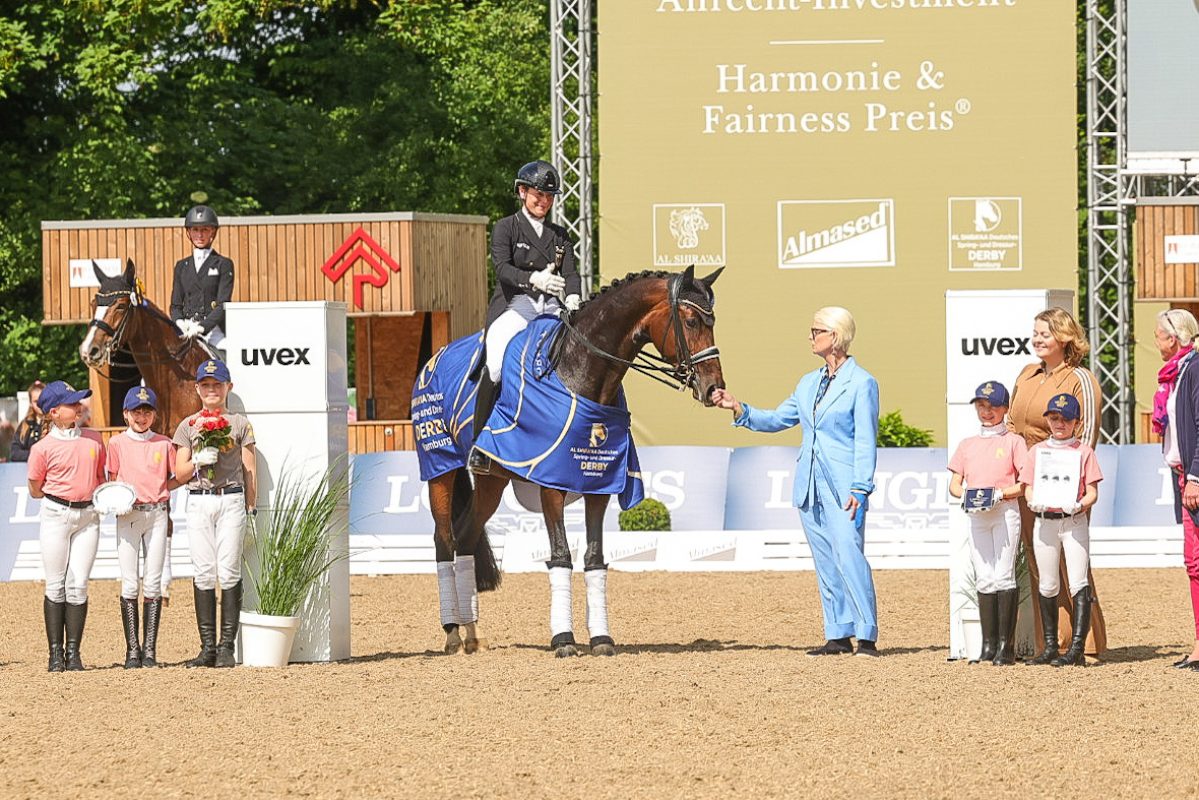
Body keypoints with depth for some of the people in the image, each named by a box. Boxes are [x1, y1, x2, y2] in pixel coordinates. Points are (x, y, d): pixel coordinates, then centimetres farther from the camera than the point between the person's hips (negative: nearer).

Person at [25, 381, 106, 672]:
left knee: (78, 585, 0)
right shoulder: (43, 448, -7)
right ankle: (55, 653, 4)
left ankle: (74, 652, 4)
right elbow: (35, 490, 0)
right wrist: (68, 489, -6)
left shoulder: (94, 440, 6)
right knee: (56, 585, -1)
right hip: (56, 515, -3)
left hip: (88, 516, 3)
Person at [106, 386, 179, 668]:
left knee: (153, 584, -1)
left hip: (157, 513, 1)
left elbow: (175, 479, 12)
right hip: (128, 515, -1)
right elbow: (111, 481, 6)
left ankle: (150, 649, 1)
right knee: (129, 584, -4)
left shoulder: (164, 444, 7)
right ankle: (132, 649, -1)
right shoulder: (117, 443, 5)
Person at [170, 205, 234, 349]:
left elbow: (223, 304, -4)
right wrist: (180, 322, -7)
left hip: (213, 329, -3)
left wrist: (202, 327, -17)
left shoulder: (223, 264, 5)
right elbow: (175, 305, 16)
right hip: (186, 330, 3)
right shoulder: (181, 266, 18)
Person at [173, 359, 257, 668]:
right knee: (203, 573, -3)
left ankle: (227, 646, -7)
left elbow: (249, 471, 7)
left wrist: (250, 510, 1)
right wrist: (198, 460, -12)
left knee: (229, 572, -8)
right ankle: (208, 646, -1)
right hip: (198, 501, 2)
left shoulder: (239, 424, 8)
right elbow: (180, 474, 8)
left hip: (231, 500, -2)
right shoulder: (188, 426, 12)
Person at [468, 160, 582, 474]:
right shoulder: (506, 228, 6)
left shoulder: (559, 235, 20)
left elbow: (571, 272, 8)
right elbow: (503, 269, -10)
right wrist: (533, 279, -30)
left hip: (551, 308, 5)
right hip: (514, 306, -5)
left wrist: (573, 298, -16)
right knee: (496, 363, -29)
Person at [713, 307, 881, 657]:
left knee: (849, 556, -14)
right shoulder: (809, 383, 15)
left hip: (843, 486, -7)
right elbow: (776, 419, 21)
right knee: (825, 563, 7)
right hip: (810, 484, 7)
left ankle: (866, 637, -12)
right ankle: (838, 635, 11)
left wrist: (859, 489, -16)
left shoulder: (861, 383, -6)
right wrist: (738, 408, 7)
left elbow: (865, 442, -9)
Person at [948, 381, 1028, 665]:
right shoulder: (967, 445, 16)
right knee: (983, 578, 3)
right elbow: (954, 484, 15)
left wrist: (1000, 494, -17)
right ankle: (988, 645, 5)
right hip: (977, 515, 4)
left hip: (1006, 511, -4)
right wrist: (965, 497, -7)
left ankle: (1006, 645, -9)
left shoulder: (1013, 442, 3)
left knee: (1003, 575, -10)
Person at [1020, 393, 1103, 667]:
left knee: (1078, 584, -11)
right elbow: (1028, 488, 10)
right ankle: (1050, 647, 15)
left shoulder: (1083, 451, 2)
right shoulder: (1037, 451, 11)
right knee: (1047, 586, 8)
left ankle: (1077, 649, -15)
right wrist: (1033, 501, -14)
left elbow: (1092, 493, -1)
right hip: (1044, 521, 3)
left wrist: (1078, 505, -22)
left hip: (1074, 521, -3)